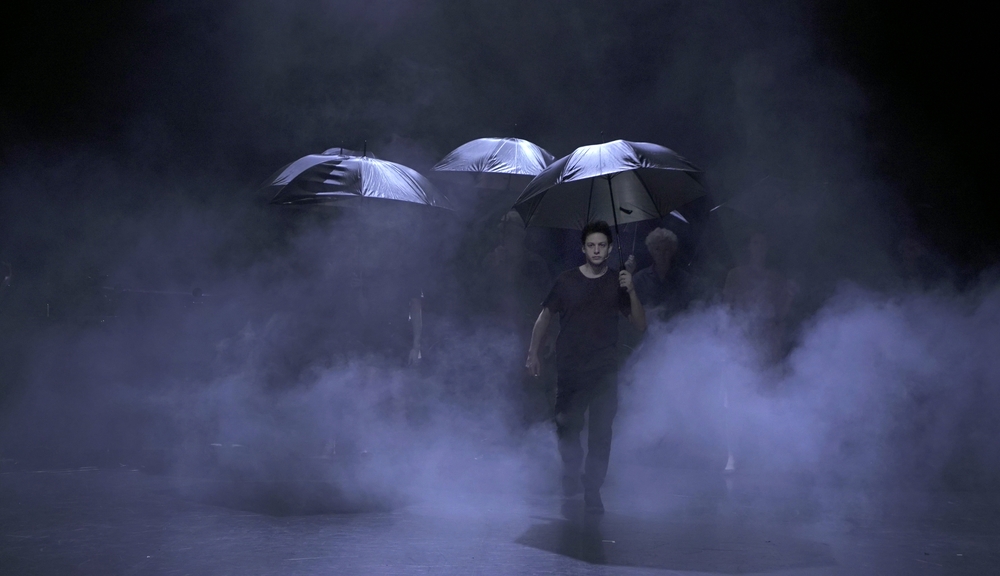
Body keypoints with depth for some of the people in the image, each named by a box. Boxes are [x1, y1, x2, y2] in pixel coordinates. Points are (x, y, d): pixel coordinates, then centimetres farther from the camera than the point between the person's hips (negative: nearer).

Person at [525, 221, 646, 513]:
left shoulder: (617, 284, 5)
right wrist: (533, 354, 6)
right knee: (567, 427, 2)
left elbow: (640, 325, 2)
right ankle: (571, 475, 28)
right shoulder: (566, 281, 3)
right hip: (570, 368, 0)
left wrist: (631, 292, -12)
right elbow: (545, 316, 10)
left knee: (601, 432, -3)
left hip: (604, 371, 0)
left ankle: (592, 492, 6)